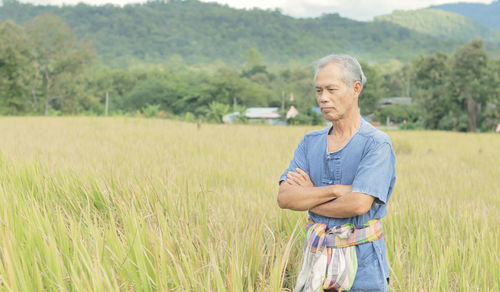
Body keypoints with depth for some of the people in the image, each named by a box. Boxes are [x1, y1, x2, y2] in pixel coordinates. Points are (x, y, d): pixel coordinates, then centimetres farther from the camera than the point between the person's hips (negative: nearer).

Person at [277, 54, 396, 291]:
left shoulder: (377, 144, -9)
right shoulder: (310, 142, 9)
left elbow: (359, 204, -21)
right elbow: (284, 197, -3)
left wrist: (309, 197, -6)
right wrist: (336, 190, -14)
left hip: (362, 265, -5)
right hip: (318, 258, 5)